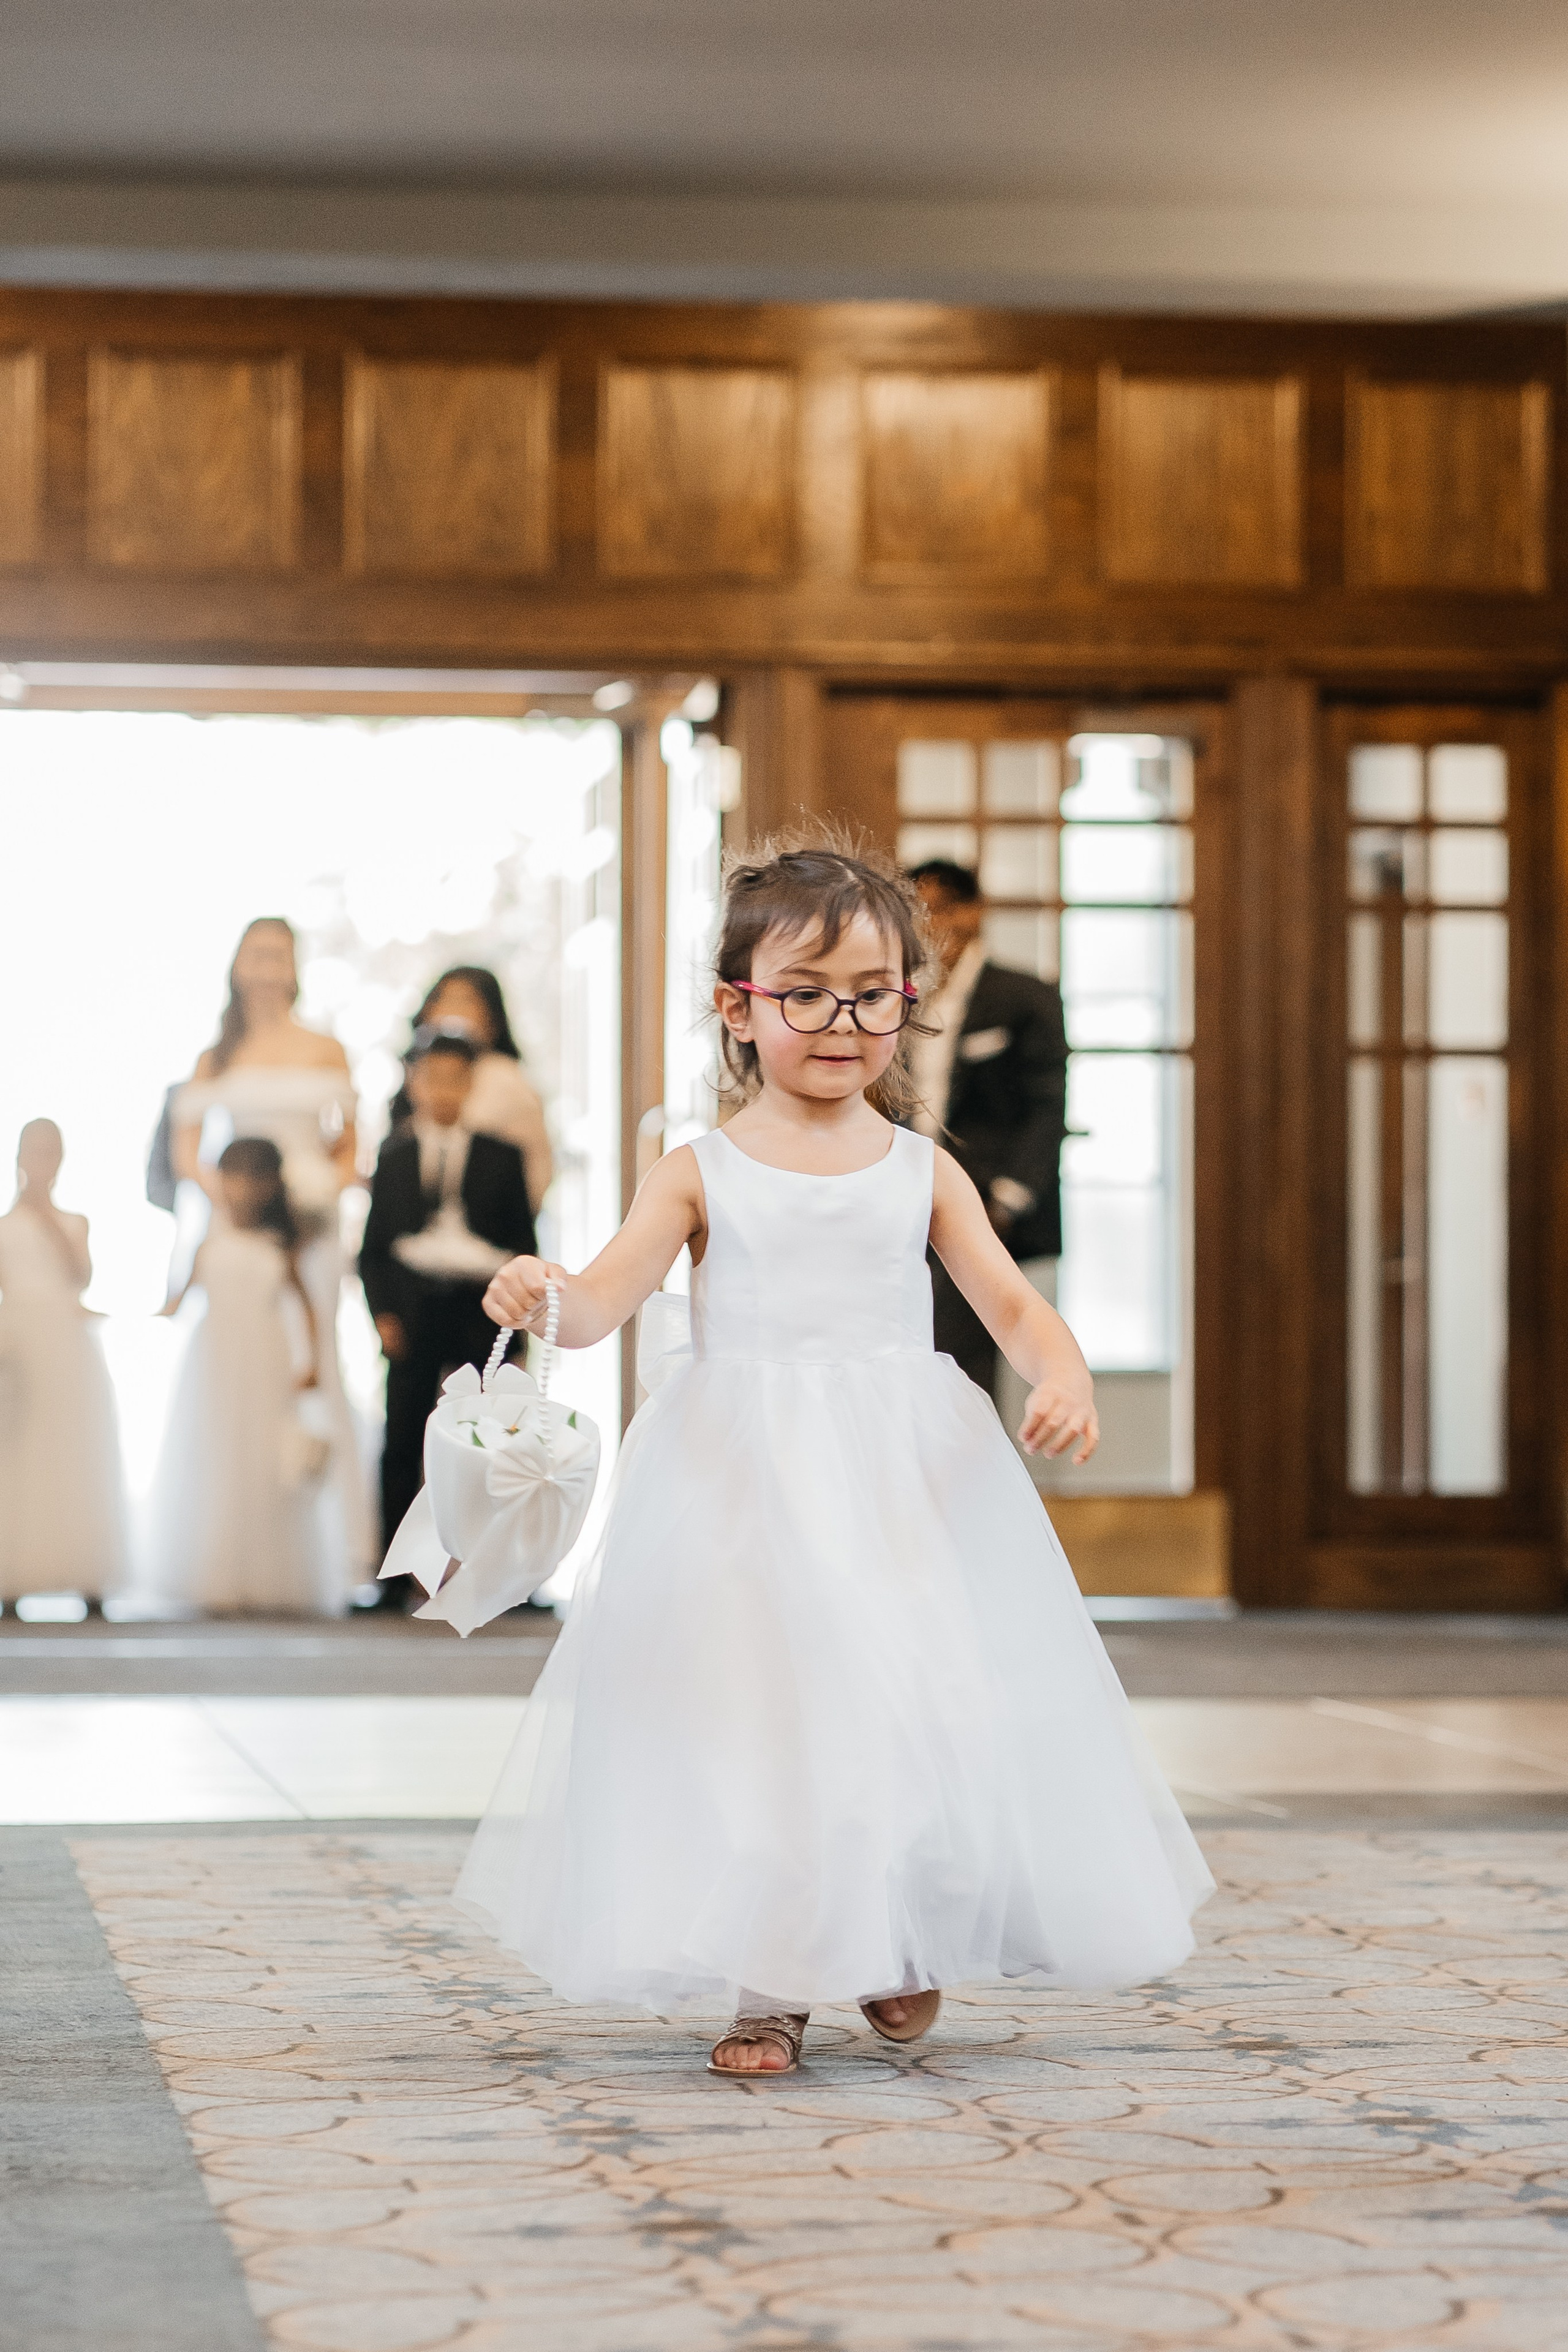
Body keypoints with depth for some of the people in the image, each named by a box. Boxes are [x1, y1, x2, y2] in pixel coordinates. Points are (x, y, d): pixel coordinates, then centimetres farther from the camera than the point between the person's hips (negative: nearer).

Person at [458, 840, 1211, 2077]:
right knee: (751, 1710, -4)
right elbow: (609, 1293, -9)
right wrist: (549, 1295, -32)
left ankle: (902, 1946, 25)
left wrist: (1064, 1372, -18)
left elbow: (1011, 1299, 3)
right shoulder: (704, 1174, 2)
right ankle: (769, 1985, 10)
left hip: (907, 1480, 2)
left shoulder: (922, 1171, 8)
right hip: (745, 1485, -1)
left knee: (920, 1696, -1)